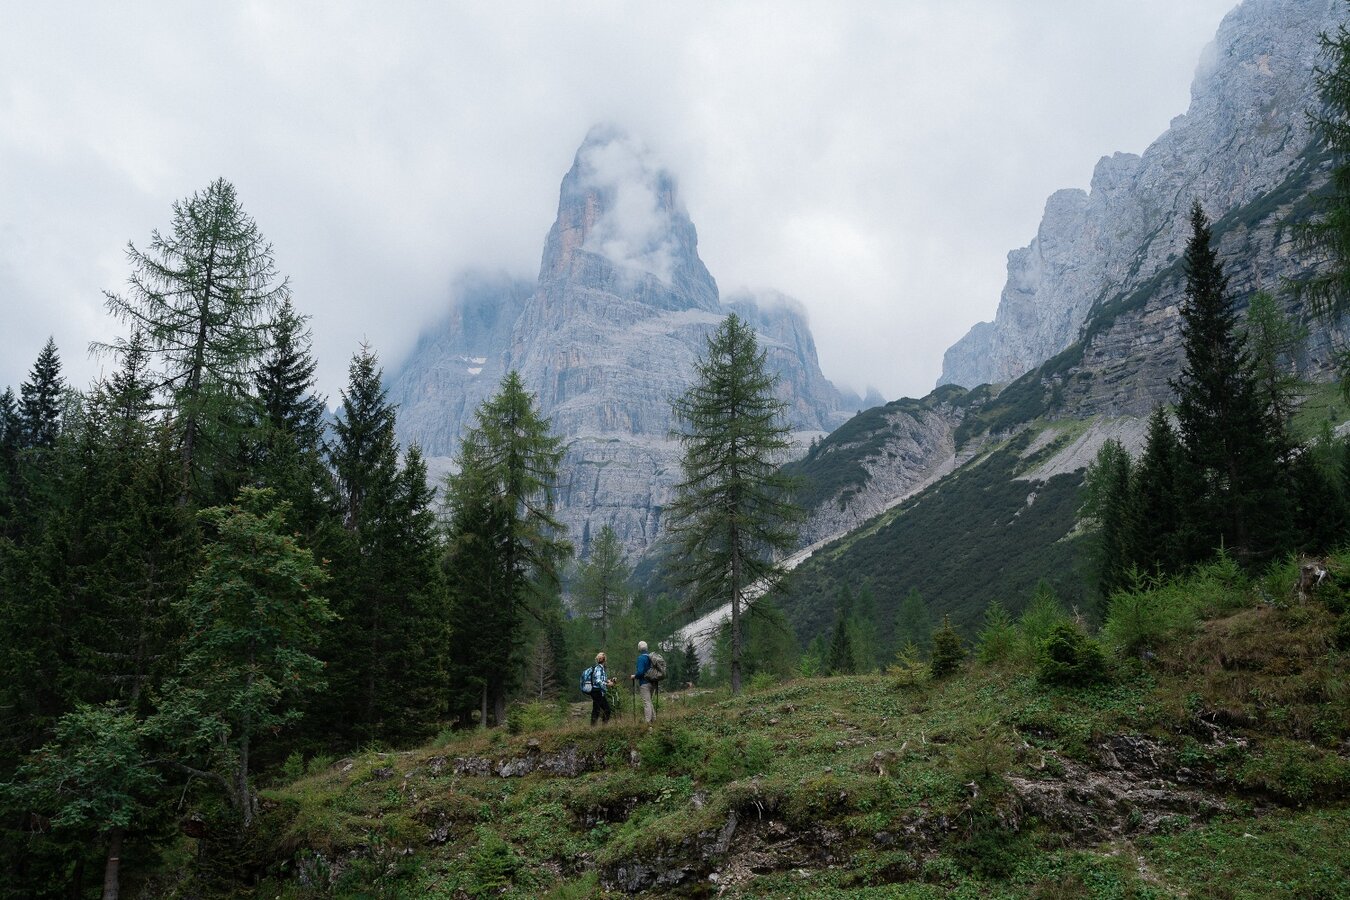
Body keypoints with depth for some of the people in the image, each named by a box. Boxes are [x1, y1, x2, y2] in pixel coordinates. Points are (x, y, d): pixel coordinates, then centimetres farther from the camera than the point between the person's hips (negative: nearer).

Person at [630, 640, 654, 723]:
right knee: (649, 701, 19)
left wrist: (634, 676, -5)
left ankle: (647, 721, -6)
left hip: (644, 683, -8)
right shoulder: (650, 657, 8)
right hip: (651, 682, 8)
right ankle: (653, 718, 21)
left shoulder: (641, 658, -16)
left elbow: (640, 671, -23)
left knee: (646, 702, -6)